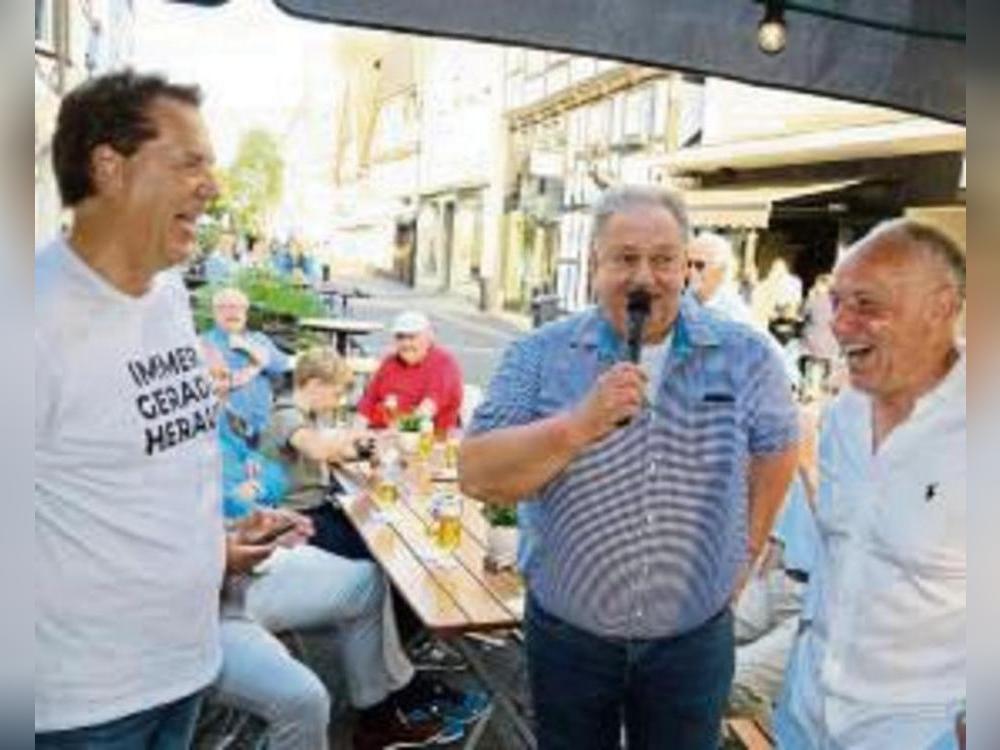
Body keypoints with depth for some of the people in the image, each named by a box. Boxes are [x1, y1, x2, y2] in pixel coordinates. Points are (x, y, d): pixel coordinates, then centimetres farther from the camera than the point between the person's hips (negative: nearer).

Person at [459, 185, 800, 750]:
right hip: (567, 634, 0)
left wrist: (747, 548, 10)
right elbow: (477, 477, -16)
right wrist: (581, 424, -27)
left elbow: (778, 447, 12)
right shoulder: (541, 355, -8)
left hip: (695, 639, 1)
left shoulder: (745, 356, -5)